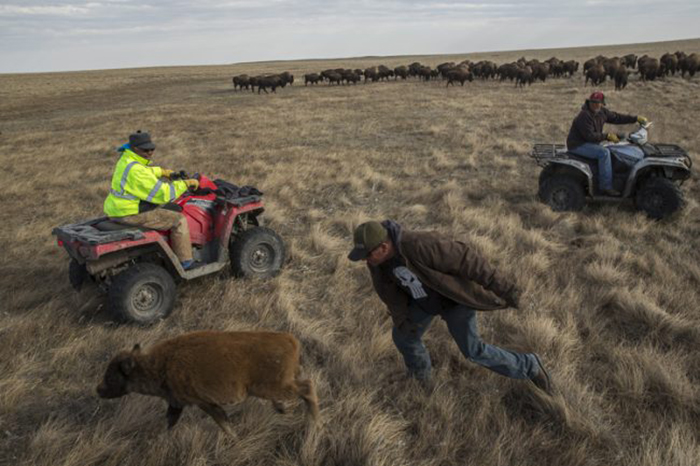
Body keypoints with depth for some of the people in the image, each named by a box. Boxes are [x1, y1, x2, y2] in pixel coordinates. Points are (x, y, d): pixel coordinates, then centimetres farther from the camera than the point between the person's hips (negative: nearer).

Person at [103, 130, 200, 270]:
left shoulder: (126, 158, 7)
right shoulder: (136, 171, -25)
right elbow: (162, 193, -27)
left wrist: (161, 171, 33)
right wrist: (184, 184, -19)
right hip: (131, 215, -11)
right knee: (178, 220, -6)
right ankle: (185, 262, 0)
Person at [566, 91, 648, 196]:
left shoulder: (602, 112, 4)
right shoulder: (584, 116, -22)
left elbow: (616, 117, 14)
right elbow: (589, 136, -26)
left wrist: (636, 119, 12)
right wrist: (607, 136, -22)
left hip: (590, 143, 10)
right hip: (578, 145, -10)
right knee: (604, 152, -27)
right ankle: (606, 187, -25)